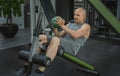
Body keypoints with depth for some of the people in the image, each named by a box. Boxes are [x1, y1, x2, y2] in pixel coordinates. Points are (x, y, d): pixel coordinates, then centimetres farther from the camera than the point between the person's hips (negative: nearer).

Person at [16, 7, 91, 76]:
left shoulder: (86, 26, 5)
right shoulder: (70, 24, 27)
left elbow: (75, 35, -16)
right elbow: (59, 36, 20)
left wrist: (62, 26, -18)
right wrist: (55, 29, 1)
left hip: (72, 47, -7)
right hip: (63, 43, 7)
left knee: (55, 40, -38)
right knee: (41, 37, -14)